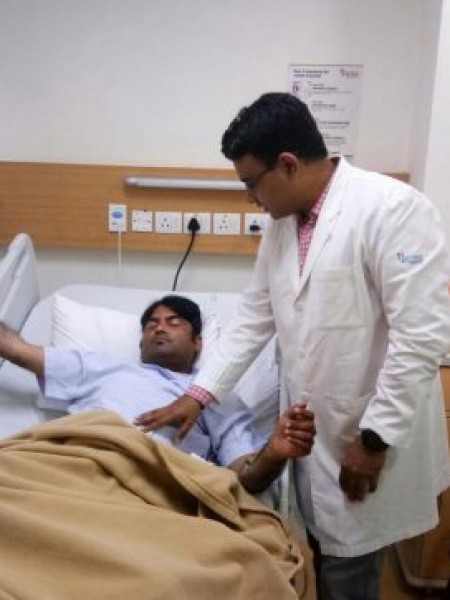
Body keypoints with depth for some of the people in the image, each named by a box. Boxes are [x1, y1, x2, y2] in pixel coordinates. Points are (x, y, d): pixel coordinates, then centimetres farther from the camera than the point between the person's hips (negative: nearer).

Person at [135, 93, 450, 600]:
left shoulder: (393, 210, -20)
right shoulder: (283, 224, 6)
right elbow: (253, 318, 11)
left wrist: (374, 438, -17)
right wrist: (199, 393, 6)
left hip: (373, 440, -6)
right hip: (312, 435, 7)